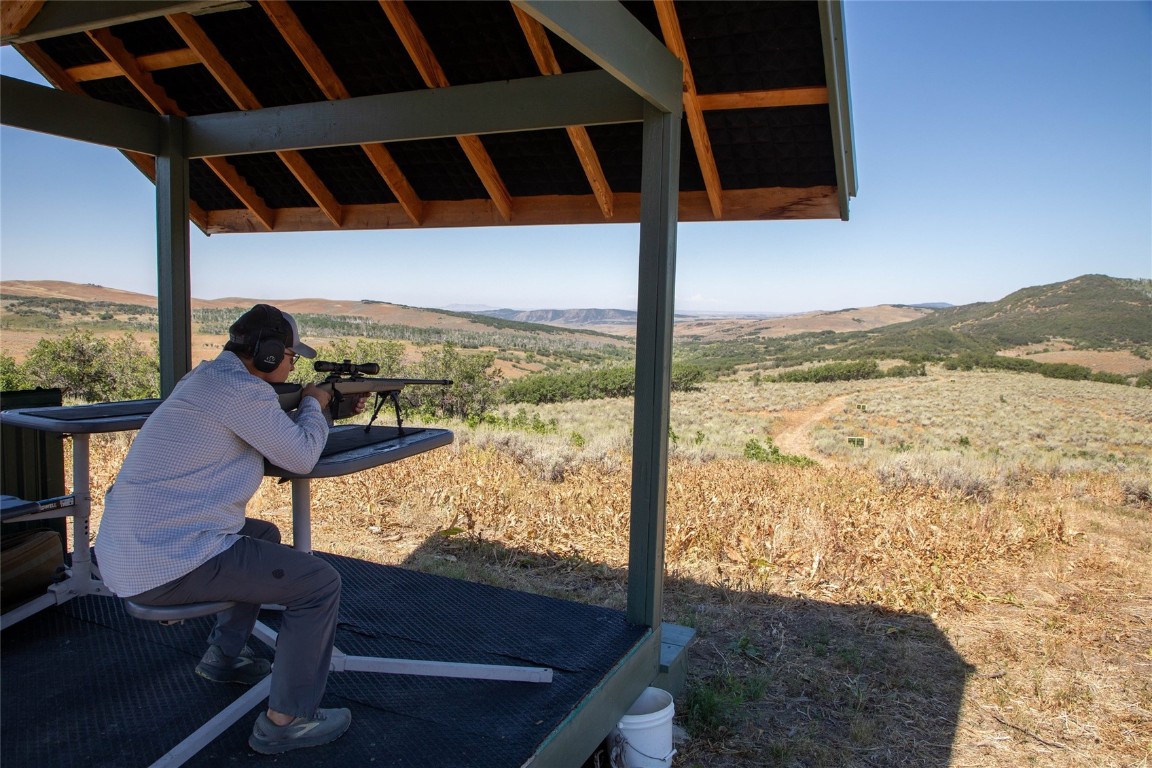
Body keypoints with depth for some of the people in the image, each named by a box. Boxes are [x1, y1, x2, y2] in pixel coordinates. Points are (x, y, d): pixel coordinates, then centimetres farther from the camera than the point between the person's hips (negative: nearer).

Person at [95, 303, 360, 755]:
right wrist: (314, 405, 7)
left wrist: (330, 412, 19)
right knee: (321, 584, -6)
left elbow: (274, 431, 25)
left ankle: (223, 655, 37)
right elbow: (302, 457, -11)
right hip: (168, 564, -11)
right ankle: (286, 721, 4)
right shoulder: (240, 388, -18)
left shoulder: (207, 376, 13)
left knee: (264, 536, 31)